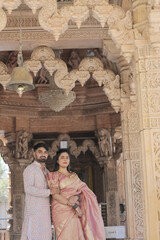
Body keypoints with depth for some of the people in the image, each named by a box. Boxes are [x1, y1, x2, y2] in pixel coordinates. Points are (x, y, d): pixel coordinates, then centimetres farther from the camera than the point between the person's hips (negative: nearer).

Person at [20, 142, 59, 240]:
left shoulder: (46, 171, 19)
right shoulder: (30, 169, -8)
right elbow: (29, 189, -21)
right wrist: (49, 191, -21)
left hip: (44, 210, 8)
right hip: (34, 209, -8)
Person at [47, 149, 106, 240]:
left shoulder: (74, 176, 18)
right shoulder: (53, 175, 2)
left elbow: (83, 191, 8)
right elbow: (55, 195, -9)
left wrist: (76, 197, -17)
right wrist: (74, 205, -17)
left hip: (75, 212, 4)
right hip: (62, 211, -4)